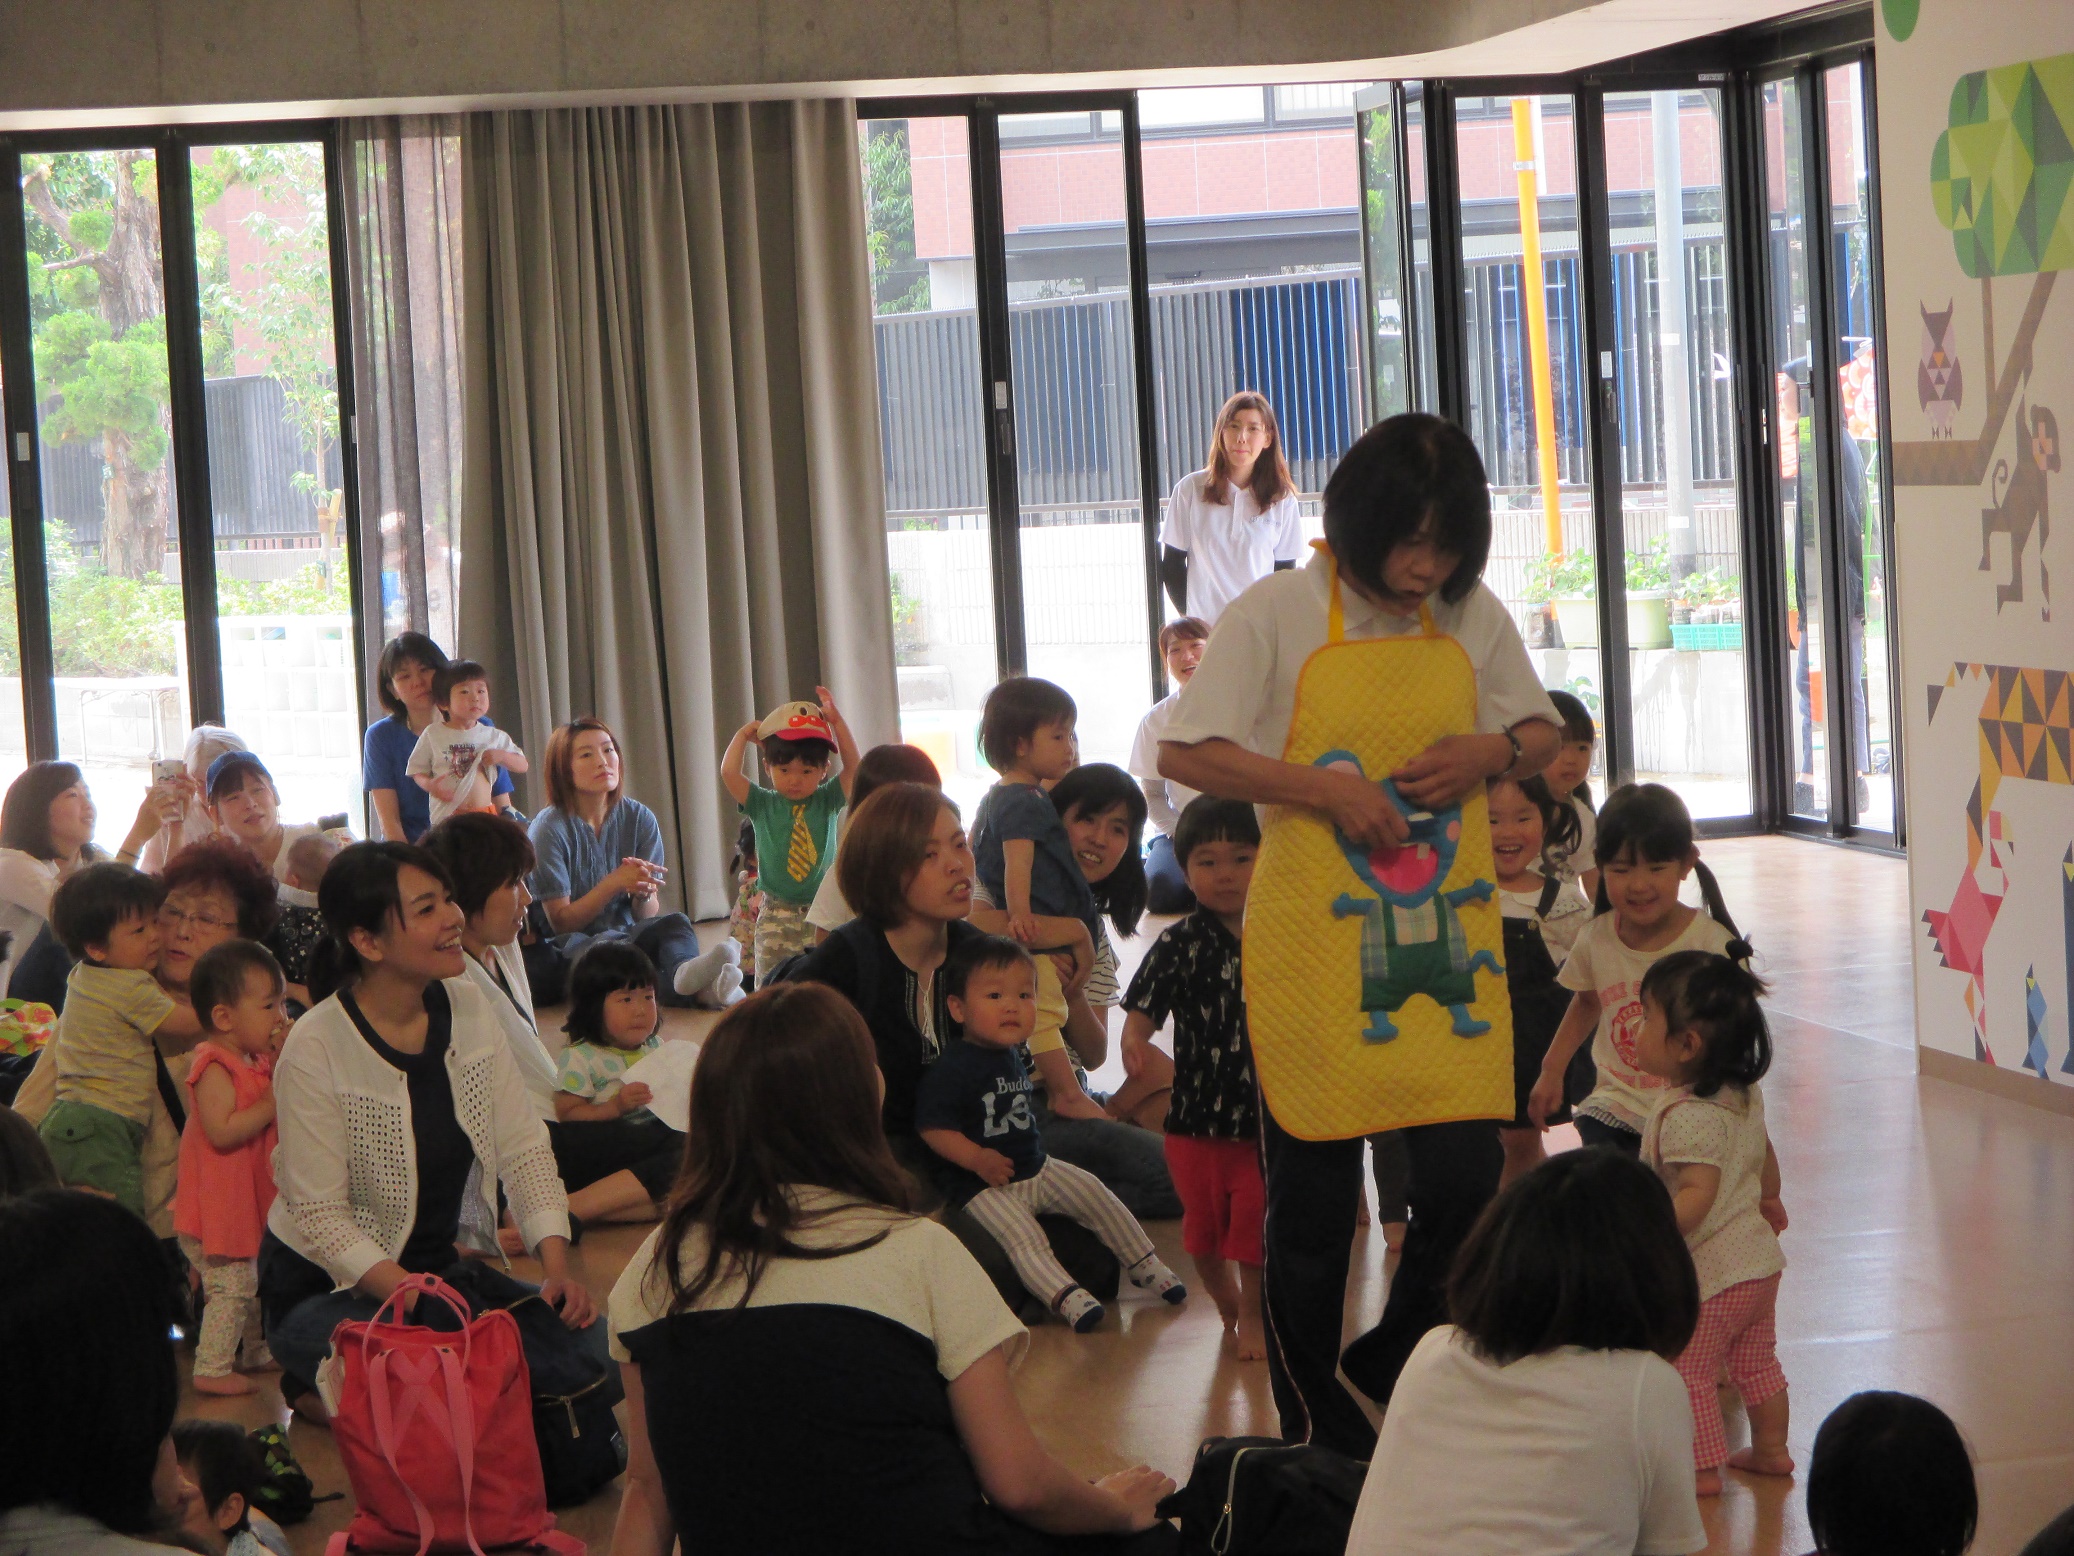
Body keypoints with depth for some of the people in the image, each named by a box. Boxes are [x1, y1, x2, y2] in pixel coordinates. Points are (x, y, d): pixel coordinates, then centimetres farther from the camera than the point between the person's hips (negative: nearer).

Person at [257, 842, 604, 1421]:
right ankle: (318, 1393, -1)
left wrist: (559, 1270, -15)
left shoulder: (469, 1010, 0)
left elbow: (524, 1152, 0)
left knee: (585, 1339, -16)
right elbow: (321, 1220, -19)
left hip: (446, 1269, 6)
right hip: (324, 1291, -6)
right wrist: (423, 1302, -30)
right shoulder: (315, 1050, -18)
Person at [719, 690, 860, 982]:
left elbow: (853, 767, -7)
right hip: (776, 915, 0)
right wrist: (744, 734, 3)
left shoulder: (827, 801, 4)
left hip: (822, 911, 0)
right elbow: (729, 772, -7)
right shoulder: (762, 805, 3)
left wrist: (836, 721, -8)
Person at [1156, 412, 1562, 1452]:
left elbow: (1542, 735, 17)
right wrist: (1325, 788, -18)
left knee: (1466, 1175, -5)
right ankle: (1314, 1427, 22)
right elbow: (1184, 754, -10)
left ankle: (1389, 1365, 22)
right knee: (1313, 1195, 5)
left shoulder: (1473, 616, 6)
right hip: (1313, 936, -3)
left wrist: (1492, 753, -6)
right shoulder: (1278, 614, -7)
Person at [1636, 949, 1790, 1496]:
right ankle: (1771, 1449, 33)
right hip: (1760, 1259, 9)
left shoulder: (1686, 1115, -27)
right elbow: (1765, 1157, 19)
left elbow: (1698, 1193, -34)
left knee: (1687, 1369, 5)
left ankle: (1703, 1468, 9)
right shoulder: (1743, 1094, 3)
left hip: (1710, 1271, -9)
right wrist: (1768, 1201, 37)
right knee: (1755, 1363, 22)